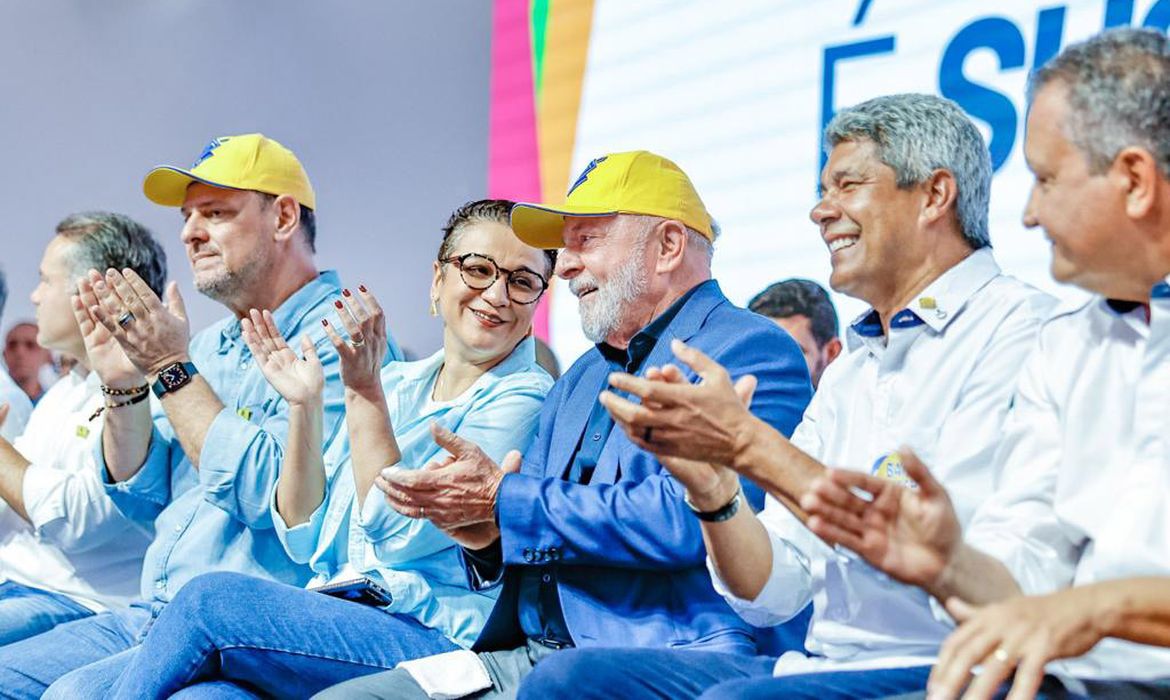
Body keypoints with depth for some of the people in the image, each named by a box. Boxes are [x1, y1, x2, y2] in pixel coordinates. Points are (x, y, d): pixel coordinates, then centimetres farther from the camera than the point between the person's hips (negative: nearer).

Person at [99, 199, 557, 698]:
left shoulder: (523, 397, -1)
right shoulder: (397, 384, 18)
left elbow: (399, 535, -12)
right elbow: (304, 540, 12)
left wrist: (363, 392, -12)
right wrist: (303, 407, 1)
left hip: (436, 640, -5)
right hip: (339, 615, 5)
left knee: (211, 599, -25)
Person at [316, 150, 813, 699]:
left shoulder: (751, 352, -4)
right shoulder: (578, 381, 24)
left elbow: (688, 517, -20)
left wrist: (504, 501, -13)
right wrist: (478, 528, -2)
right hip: (527, 653, 8)